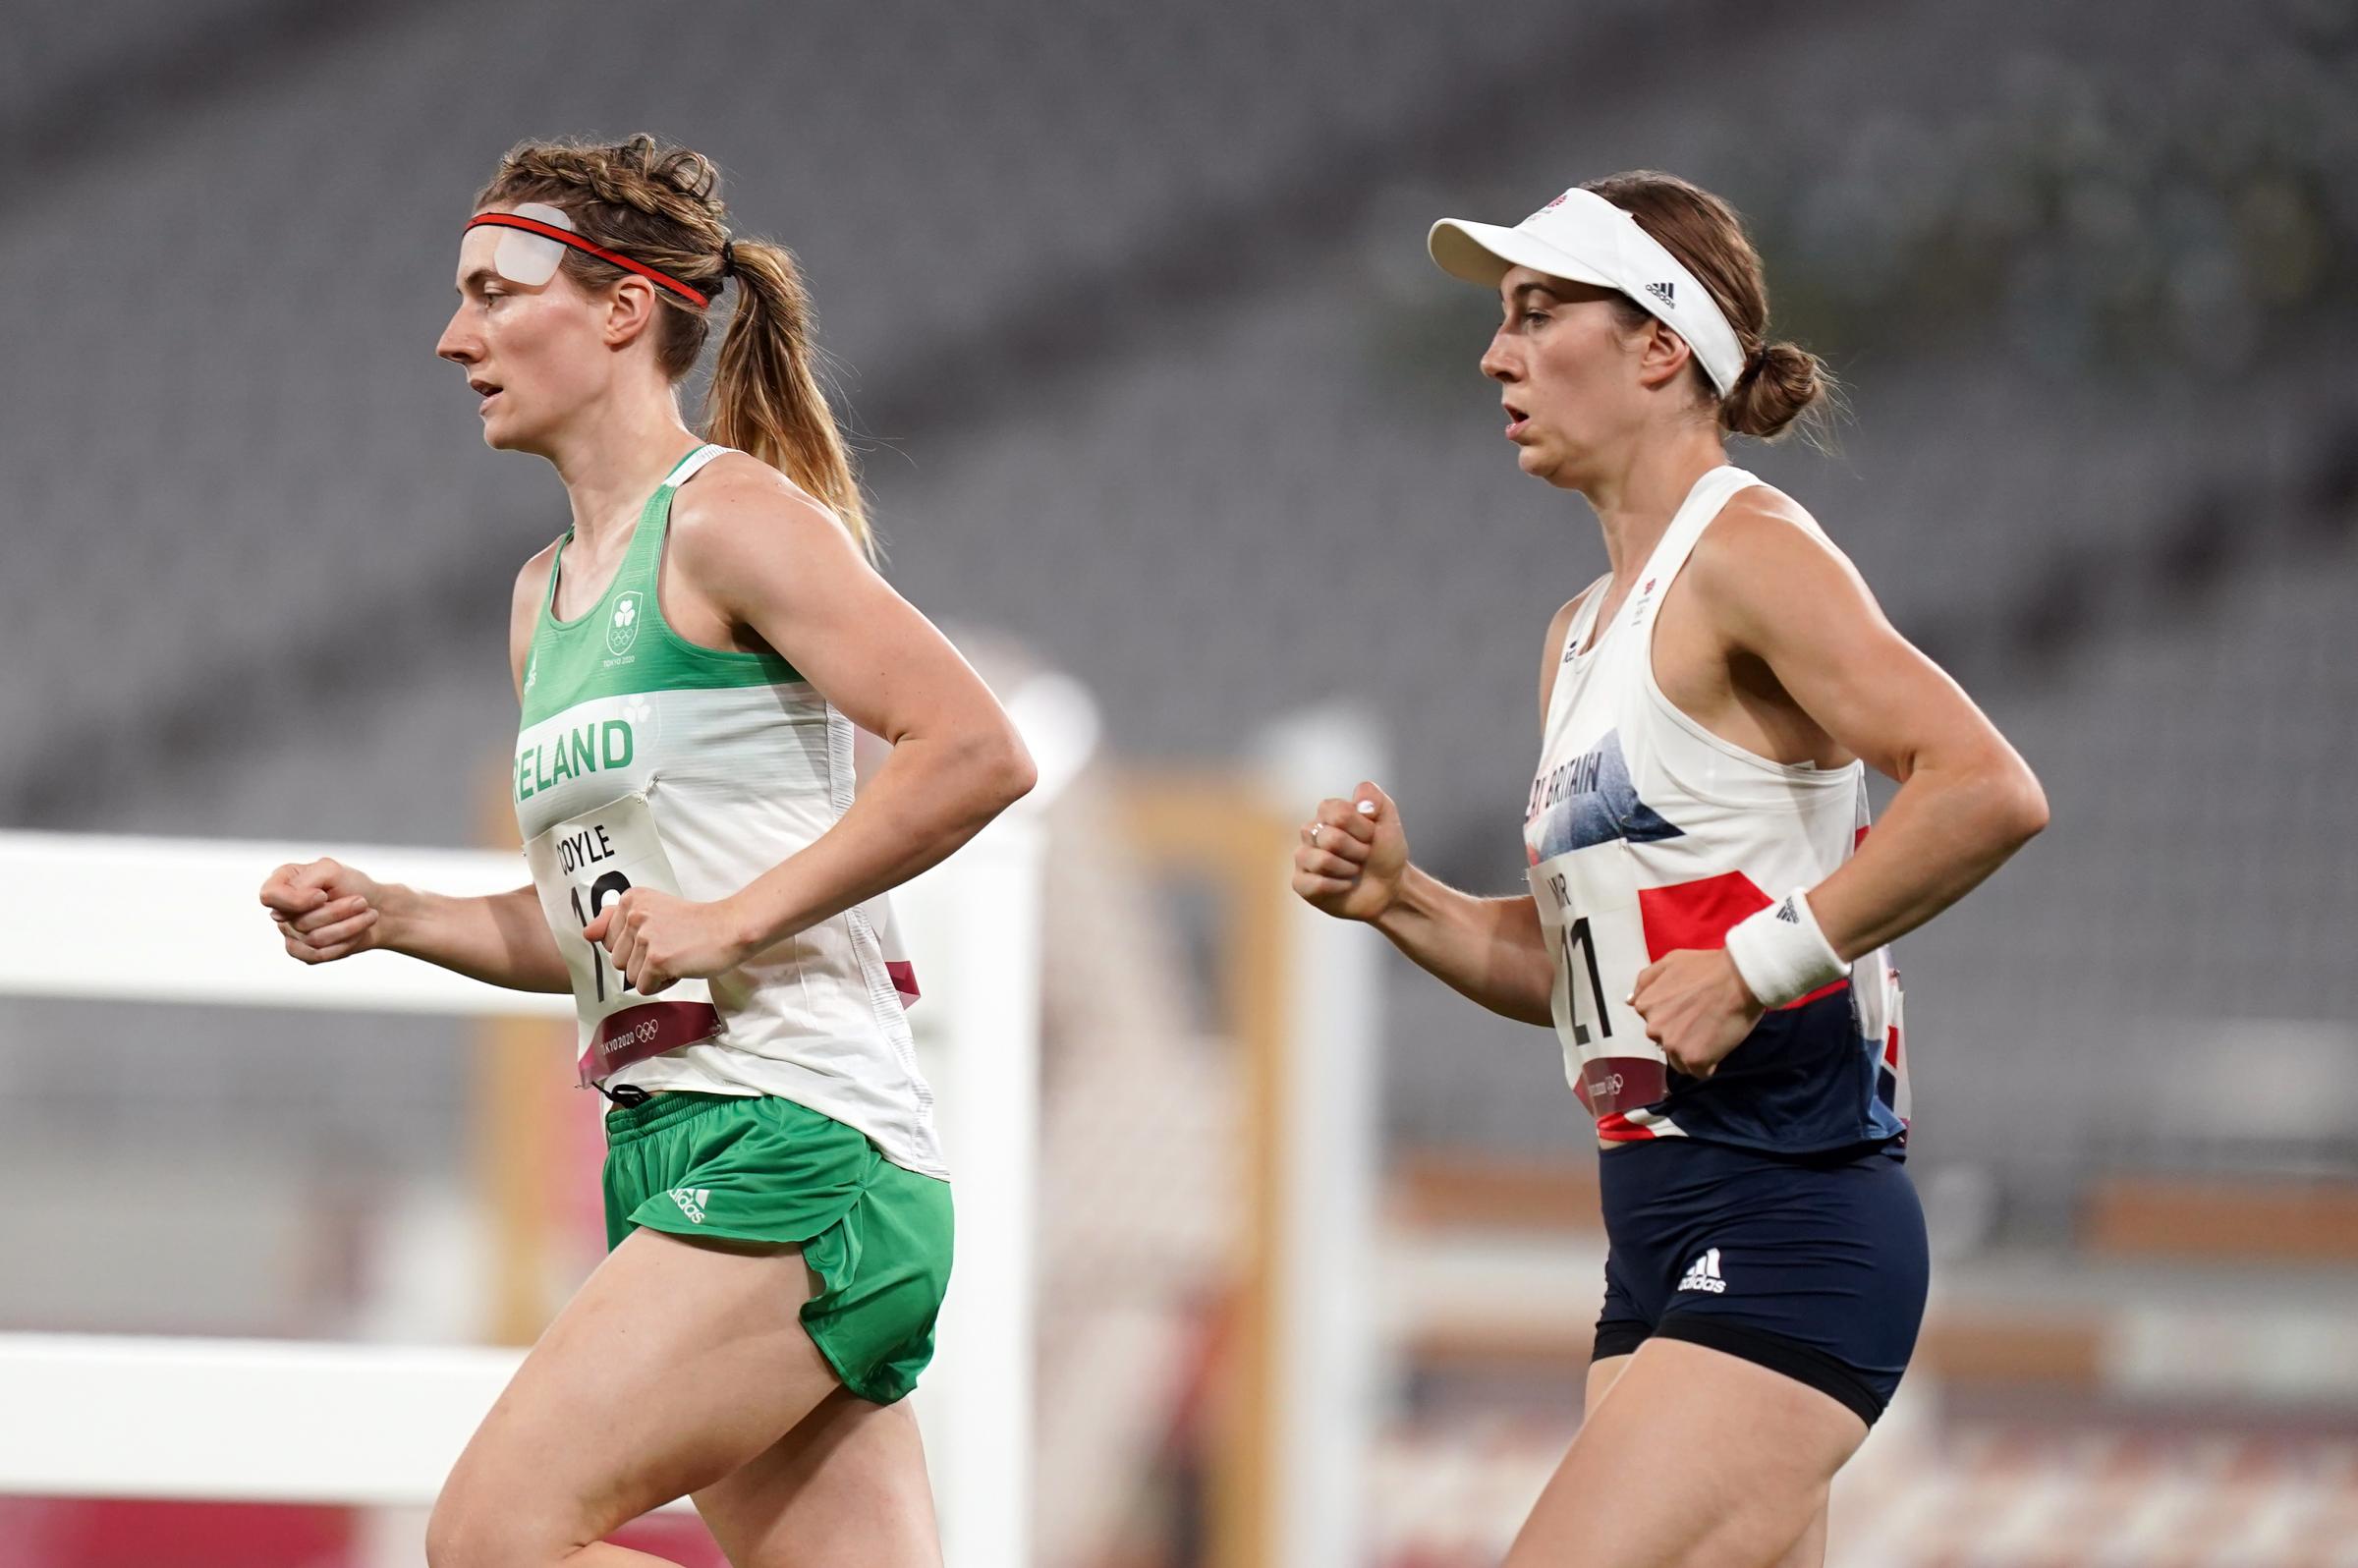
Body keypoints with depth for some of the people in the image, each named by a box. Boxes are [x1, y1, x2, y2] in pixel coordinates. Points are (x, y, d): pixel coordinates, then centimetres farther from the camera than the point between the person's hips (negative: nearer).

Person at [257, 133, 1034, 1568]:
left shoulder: (730, 517, -6)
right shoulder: (547, 595, 20)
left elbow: (979, 752, -16)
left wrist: (731, 918, -17)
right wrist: (389, 917, 11)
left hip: (796, 1143, -9)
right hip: (670, 1162, 9)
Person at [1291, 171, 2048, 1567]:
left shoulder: (1749, 553, -9)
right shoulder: (1585, 630, 19)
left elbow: (1990, 791, -22)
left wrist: (1759, 963, -22)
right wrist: (1399, 900, 9)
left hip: (1783, 1235, -10)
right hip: (1668, 1243, 10)